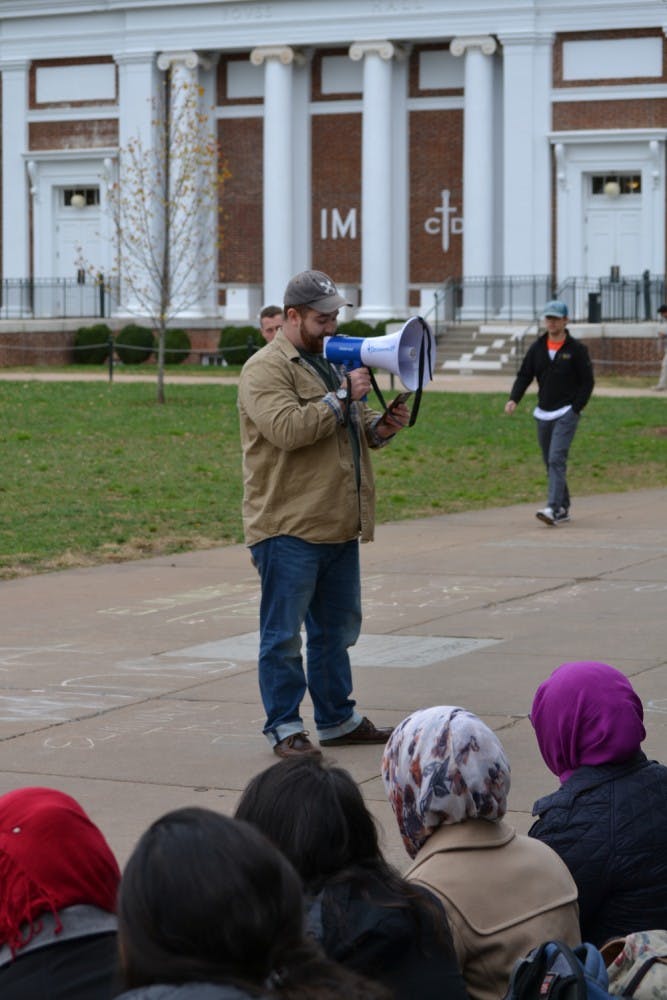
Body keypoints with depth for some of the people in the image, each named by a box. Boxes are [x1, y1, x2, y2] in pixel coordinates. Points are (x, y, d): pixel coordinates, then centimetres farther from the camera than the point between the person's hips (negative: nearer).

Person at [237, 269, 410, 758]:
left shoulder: (333, 362, 18)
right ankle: (284, 727, 4)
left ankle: (338, 719, 25)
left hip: (339, 527, 9)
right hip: (288, 529, -9)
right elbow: (288, 428, -24)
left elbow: (359, 430, 25)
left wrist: (384, 425, 3)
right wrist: (344, 395, -20)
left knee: (337, 629, 15)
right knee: (284, 634, -2)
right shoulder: (266, 369, -9)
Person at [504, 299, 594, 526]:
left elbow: (587, 382, -1)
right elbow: (524, 376, 8)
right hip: (543, 414, 5)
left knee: (557, 460, -18)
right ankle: (563, 508, 19)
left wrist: (575, 409, -10)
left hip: (566, 414, -5)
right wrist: (514, 399, -10)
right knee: (550, 463, 9)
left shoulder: (576, 349, -3)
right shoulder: (537, 348, 9)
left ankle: (553, 509, -26)